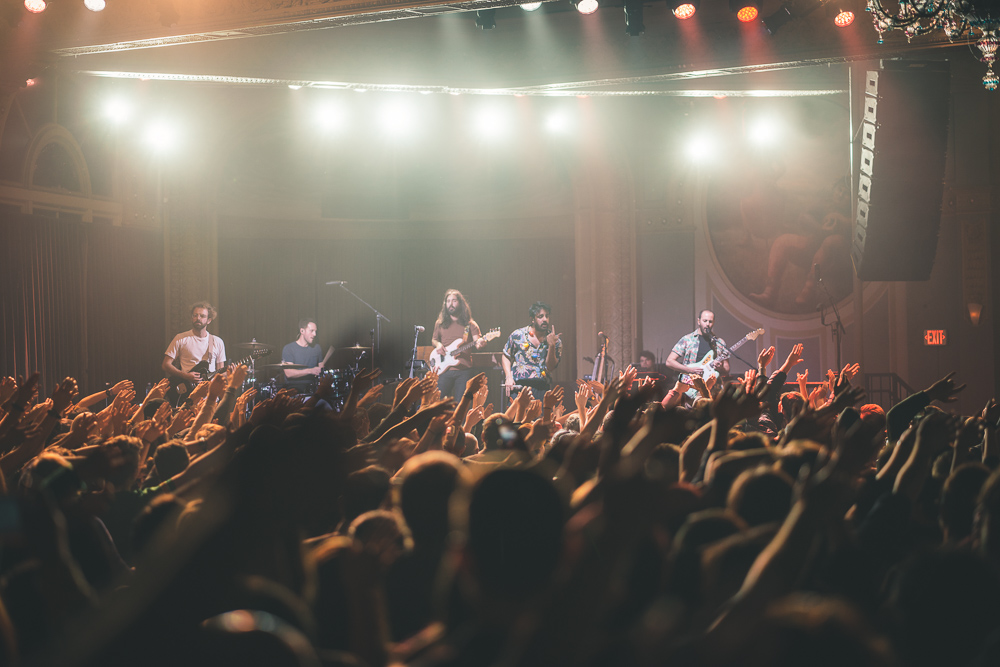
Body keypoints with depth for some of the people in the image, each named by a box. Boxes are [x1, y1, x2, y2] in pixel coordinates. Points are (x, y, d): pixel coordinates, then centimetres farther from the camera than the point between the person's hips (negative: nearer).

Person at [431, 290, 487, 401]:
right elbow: (434, 339, 22)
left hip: (464, 371, -2)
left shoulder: (469, 324, 5)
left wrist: (480, 343, -30)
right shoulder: (440, 324, 11)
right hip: (445, 370, 2)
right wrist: (437, 345, -1)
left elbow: (477, 340, -6)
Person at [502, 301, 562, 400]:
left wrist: (551, 346, -14)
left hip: (542, 388, 1)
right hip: (519, 386, -1)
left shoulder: (555, 341, 5)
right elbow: (506, 356, 14)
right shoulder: (518, 335, 4)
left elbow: (551, 368, -2)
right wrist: (508, 377, 0)